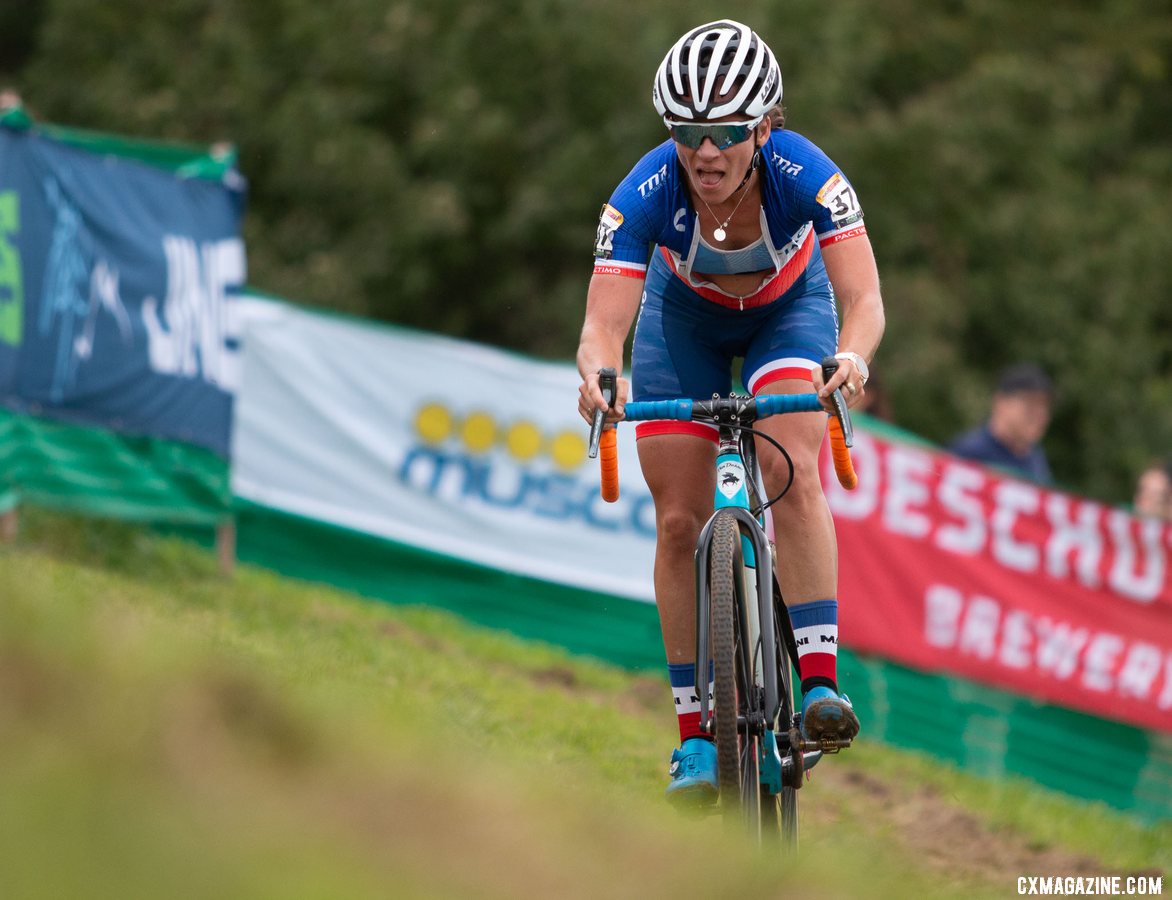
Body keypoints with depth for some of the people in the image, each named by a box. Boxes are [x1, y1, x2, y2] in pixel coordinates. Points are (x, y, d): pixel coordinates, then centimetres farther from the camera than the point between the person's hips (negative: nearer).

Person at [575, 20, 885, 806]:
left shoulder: (805, 174, -36)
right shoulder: (646, 194, -35)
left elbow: (865, 301, -43)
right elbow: (604, 326, -39)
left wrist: (851, 359, -65)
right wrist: (600, 375, -62)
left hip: (788, 310, -1)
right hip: (683, 321, 1)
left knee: (793, 475, -27)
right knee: (680, 522, -6)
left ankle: (820, 681, -26)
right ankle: (697, 734, 2)